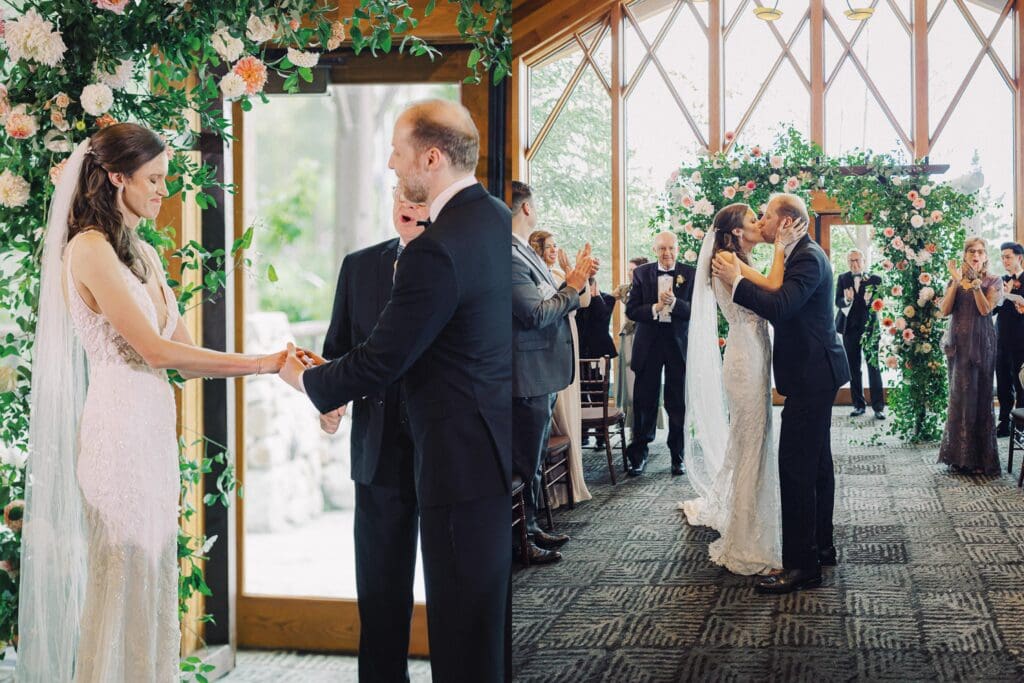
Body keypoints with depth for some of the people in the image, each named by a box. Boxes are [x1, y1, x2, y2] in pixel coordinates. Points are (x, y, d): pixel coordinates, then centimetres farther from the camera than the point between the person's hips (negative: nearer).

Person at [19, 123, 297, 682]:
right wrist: (262, 362, -14)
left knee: (154, 586, 12)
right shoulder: (88, 248, -11)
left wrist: (272, 367, -1)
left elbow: (184, 357, 11)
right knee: (124, 585, -1)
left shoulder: (143, 254, 15)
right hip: (120, 431, -8)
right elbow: (154, 348, -17)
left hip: (154, 428, 8)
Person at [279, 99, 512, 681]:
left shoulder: (436, 250, -22)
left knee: (464, 625, 2)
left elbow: (381, 360, -16)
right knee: (499, 613, 20)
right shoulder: (500, 219, 7)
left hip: (464, 458, -9)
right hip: (503, 443, 9)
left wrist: (306, 379, 1)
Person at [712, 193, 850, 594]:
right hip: (815, 373, 11)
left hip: (812, 376, -11)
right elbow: (782, 307, 14)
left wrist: (736, 281, -22)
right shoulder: (804, 255, 15)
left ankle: (801, 566, -11)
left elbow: (780, 308, -29)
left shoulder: (808, 259, -18)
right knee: (816, 463, 17)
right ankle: (821, 546, 28)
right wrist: (743, 279, 5)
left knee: (796, 467, -12)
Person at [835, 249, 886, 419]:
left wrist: (869, 300, -26)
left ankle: (878, 407, -2)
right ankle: (859, 405, 17)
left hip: (869, 327, -3)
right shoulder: (843, 279, 5)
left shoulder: (874, 279, 0)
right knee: (853, 368, 8)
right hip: (850, 328, 3)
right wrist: (846, 300, -24)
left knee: (873, 366, -4)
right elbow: (838, 302, -2)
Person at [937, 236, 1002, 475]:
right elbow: (944, 310, -4)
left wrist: (975, 283, -22)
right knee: (960, 395, 4)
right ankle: (960, 455, 11)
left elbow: (985, 309, -13)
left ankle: (980, 457, 3)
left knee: (980, 396, -1)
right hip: (959, 343, 3)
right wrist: (956, 282, -11)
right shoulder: (955, 281, 9)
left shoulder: (993, 282, 2)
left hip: (981, 343, -3)